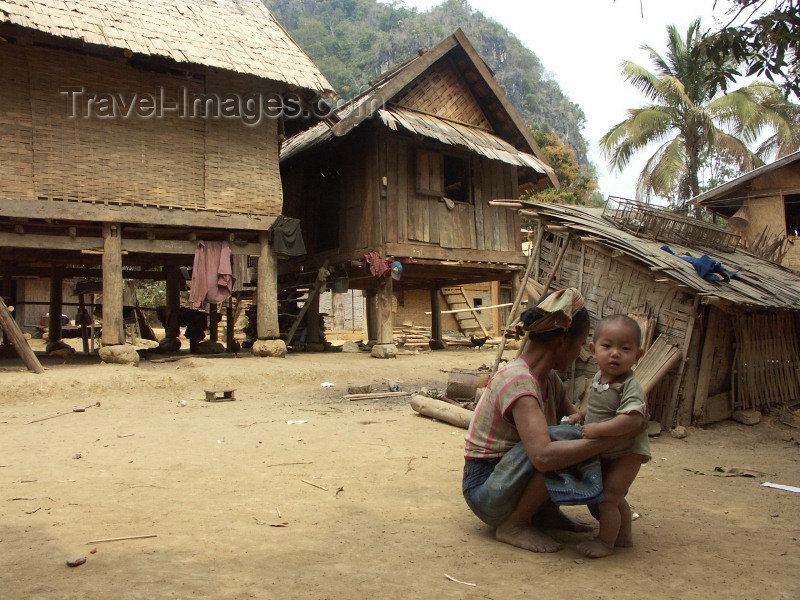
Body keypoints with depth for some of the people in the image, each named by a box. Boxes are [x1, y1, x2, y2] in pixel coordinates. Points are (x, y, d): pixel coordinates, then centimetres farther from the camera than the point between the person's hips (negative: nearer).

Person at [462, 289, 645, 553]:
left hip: (511, 480, 9)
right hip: (486, 491, -9)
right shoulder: (518, 381, -27)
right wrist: (618, 435, -34)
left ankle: (545, 510, 11)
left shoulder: (549, 379, 4)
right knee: (560, 444, -29)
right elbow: (543, 456, -39)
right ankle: (514, 524, -11)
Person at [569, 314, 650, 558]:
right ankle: (624, 536, 41)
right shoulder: (599, 378, -1)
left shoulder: (630, 387, -27)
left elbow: (632, 419, -40)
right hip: (605, 453, 9)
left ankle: (605, 541, 14)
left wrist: (598, 429, -37)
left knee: (608, 497, -5)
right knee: (616, 497, 23)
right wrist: (581, 415, 4)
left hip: (626, 453, -9)